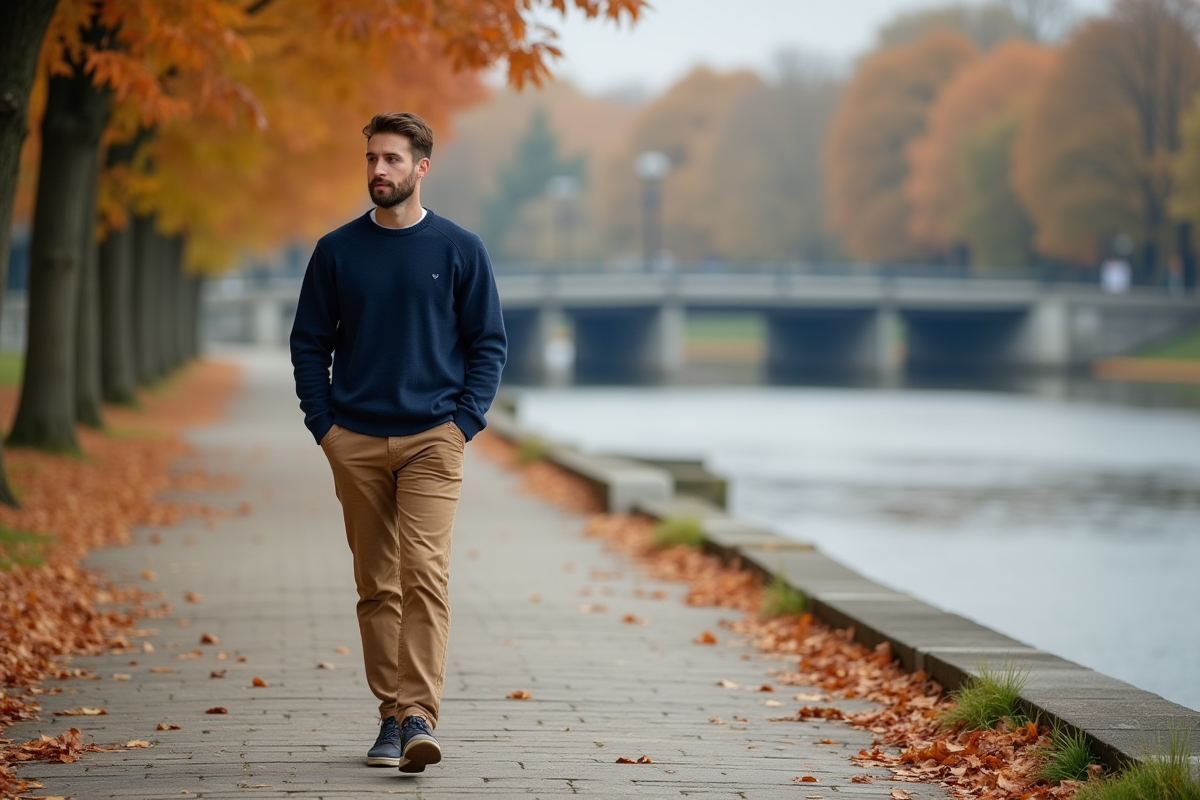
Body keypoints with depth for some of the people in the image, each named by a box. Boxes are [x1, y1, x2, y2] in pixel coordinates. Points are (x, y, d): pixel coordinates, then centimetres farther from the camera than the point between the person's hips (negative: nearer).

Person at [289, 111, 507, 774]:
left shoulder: (459, 250, 2)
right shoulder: (336, 251, 6)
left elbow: (488, 344, 5)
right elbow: (309, 343, 10)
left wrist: (463, 422, -5)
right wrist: (323, 424, 0)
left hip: (431, 440, -2)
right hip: (355, 444, 2)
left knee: (424, 573, -14)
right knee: (376, 585, 6)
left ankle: (420, 715, -17)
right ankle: (392, 714, 14)